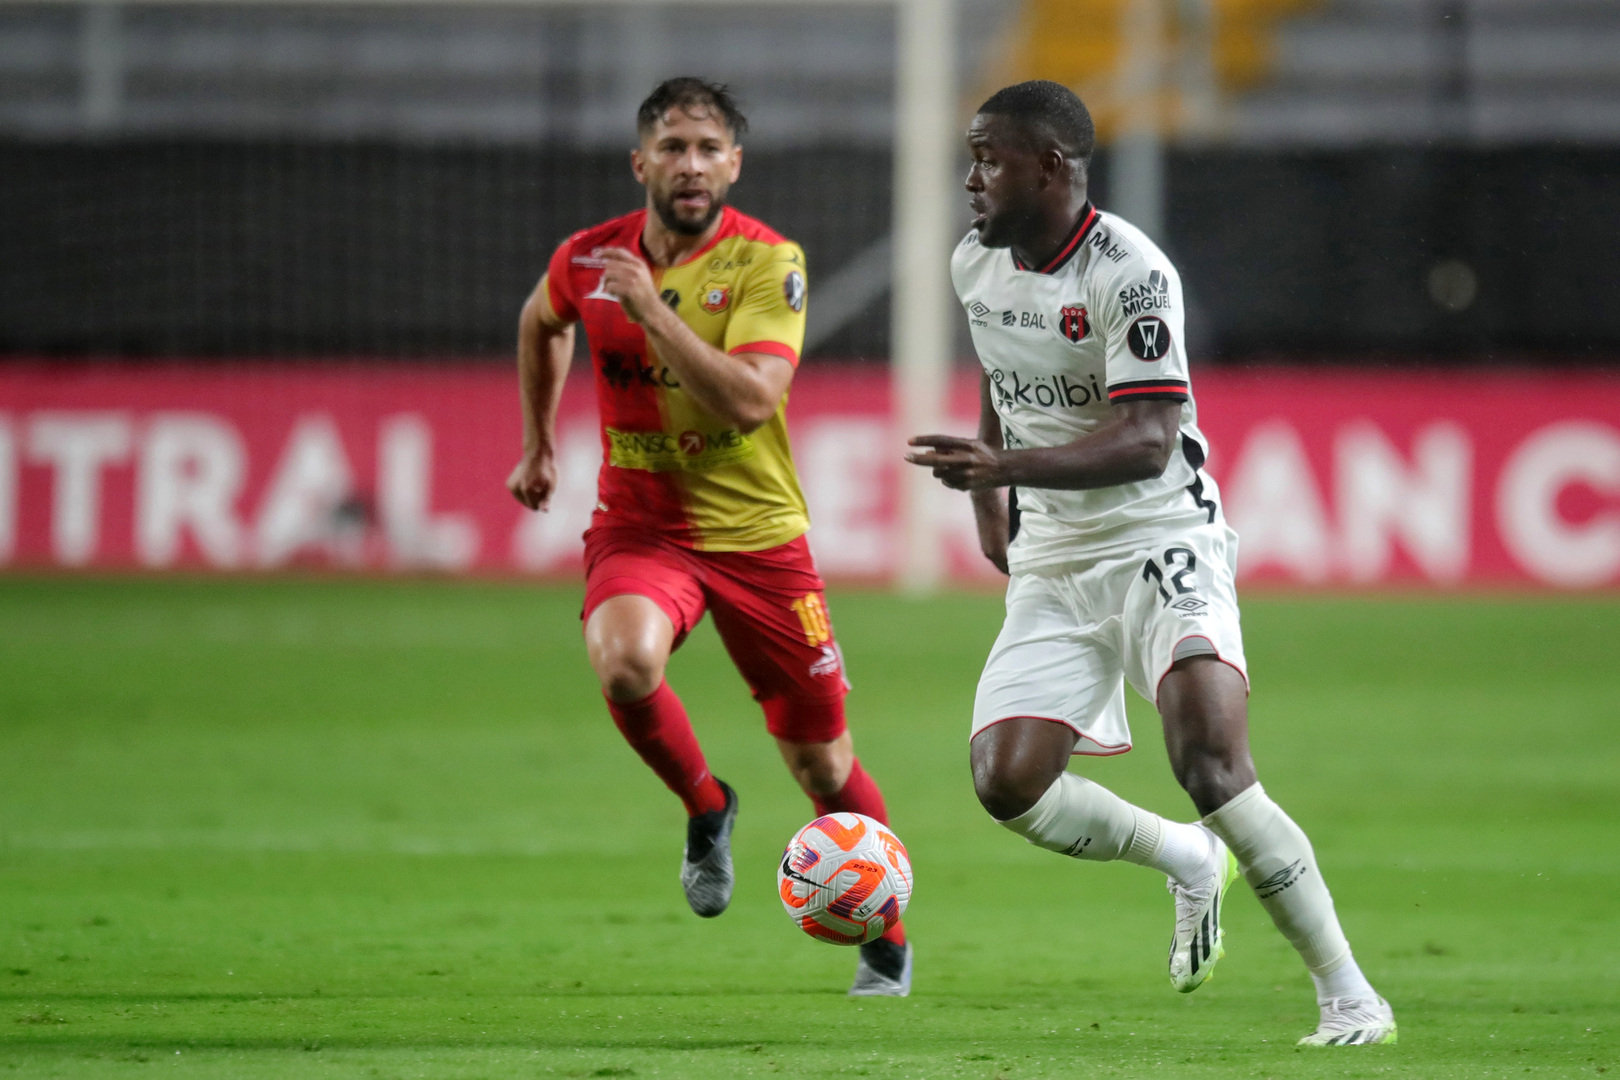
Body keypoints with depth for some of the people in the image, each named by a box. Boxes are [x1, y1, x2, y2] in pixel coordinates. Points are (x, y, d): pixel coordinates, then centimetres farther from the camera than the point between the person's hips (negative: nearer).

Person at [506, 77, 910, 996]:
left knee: (822, 762, 6)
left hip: (758, 533, -1)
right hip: (641, 528, 1)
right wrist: (539, 443, 26)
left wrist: (651, 308, -31)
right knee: (625, 662, -32)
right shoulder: (588, 260, -3)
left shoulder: (768, 263, -14)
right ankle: (706, 807, -2)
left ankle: (886, 938, 30)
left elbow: (750, 401, -28)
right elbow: (541, 323, 23)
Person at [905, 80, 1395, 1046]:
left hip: (1163, 541, -7)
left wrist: (1005, 466, -36)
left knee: (1211, 763, -24)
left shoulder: (1129, 273, -18)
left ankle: (1349, 996, -14)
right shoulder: (976, 263, 6)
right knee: (1007, 781, -13)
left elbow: (1148, 441, -26)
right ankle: (1189, 860, 15)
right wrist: (988, 501, 25)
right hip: (1053, 563, 7)